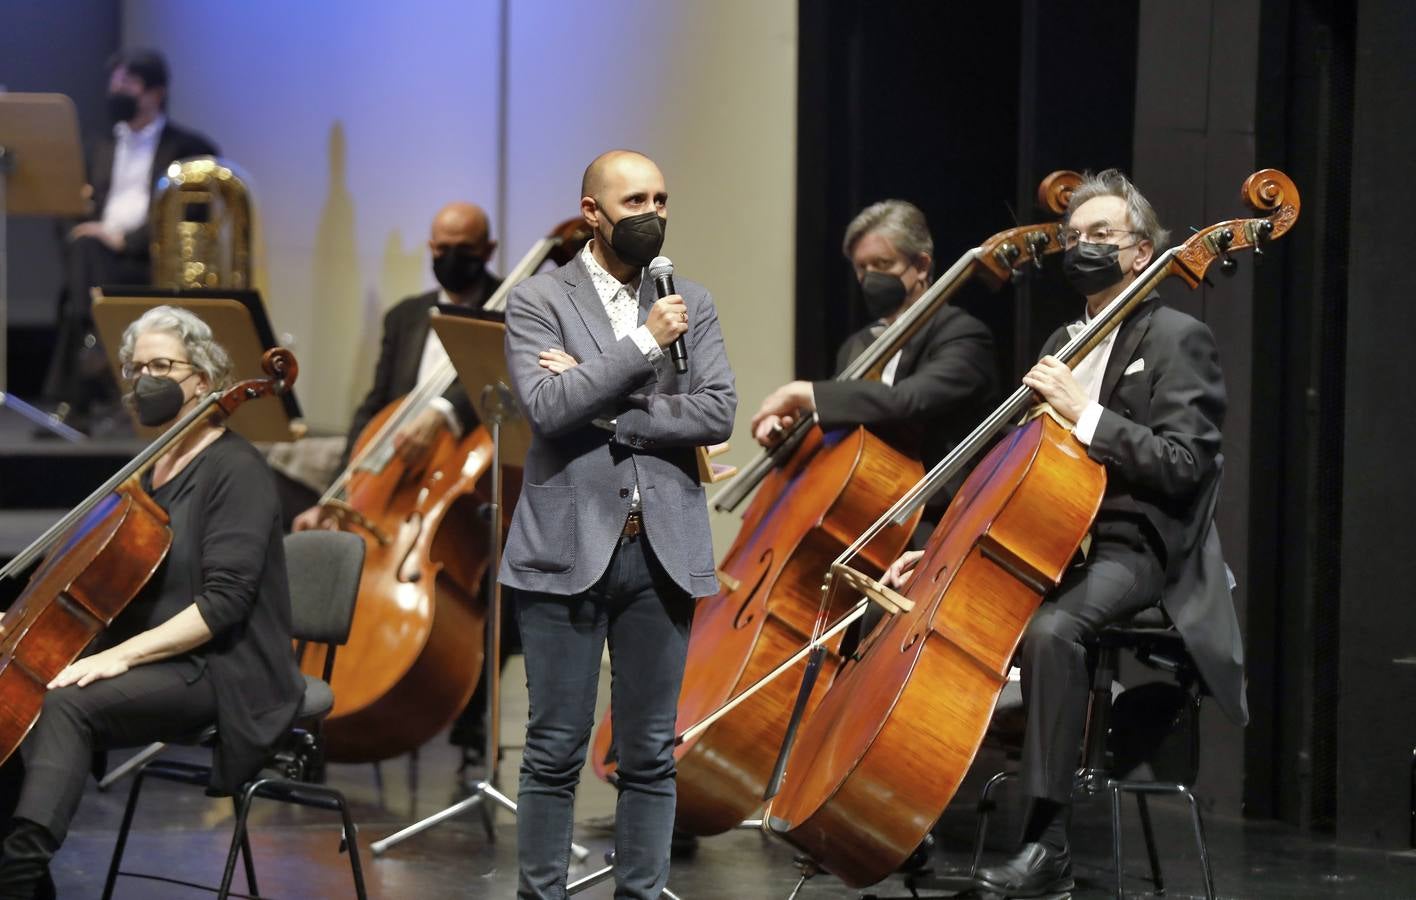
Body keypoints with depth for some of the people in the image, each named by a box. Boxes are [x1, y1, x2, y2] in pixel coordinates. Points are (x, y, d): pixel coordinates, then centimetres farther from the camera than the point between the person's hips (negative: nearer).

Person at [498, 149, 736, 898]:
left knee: (650, 753, 6)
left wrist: (607, 410, -10)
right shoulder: (538, 301, 0)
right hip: (569, 550, -3)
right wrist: (644, 343, -16)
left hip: (662, 550, 3)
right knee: (555, 750, 0)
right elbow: (548, 408, -15)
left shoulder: (690, 304, 10)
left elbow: (718, 413, -3)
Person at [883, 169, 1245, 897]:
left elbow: (1180, 466, -15)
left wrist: (1085, 413, -22)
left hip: (1131, 550, -8)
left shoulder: (1177, 339, -4)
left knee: (1051, 629, -37)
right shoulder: (1063, 345, 20)